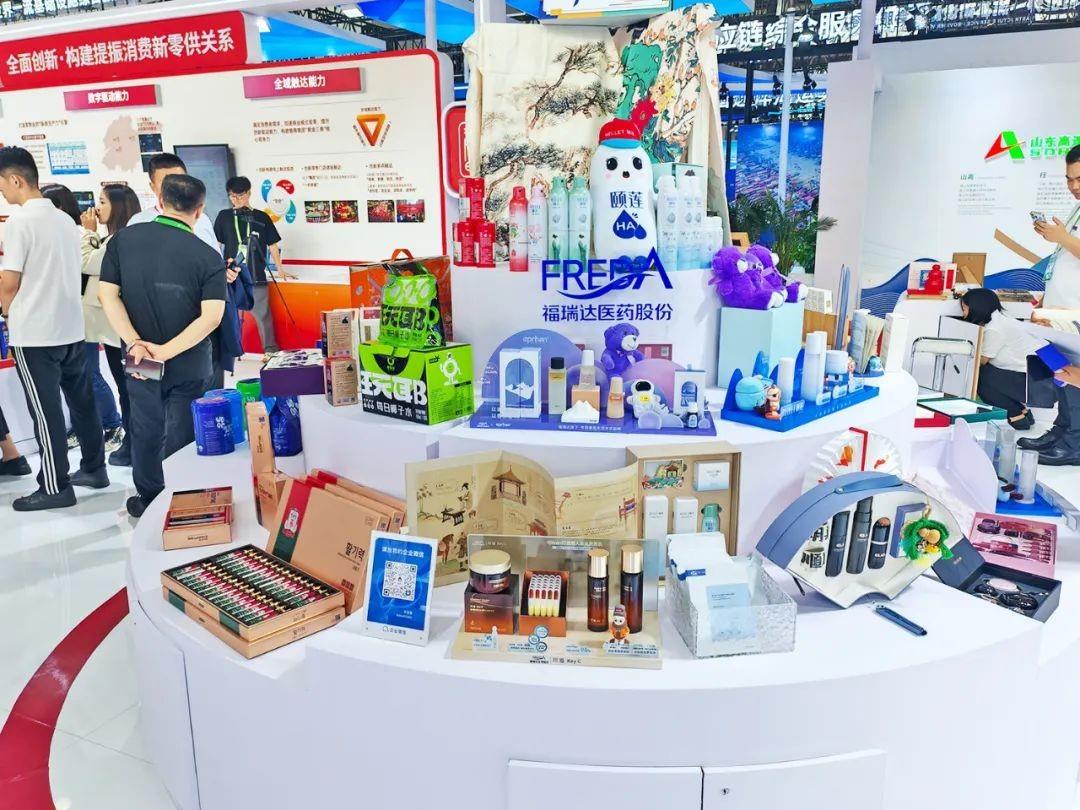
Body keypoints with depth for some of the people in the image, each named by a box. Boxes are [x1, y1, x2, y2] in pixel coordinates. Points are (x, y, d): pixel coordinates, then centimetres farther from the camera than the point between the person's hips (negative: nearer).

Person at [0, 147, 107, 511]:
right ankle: (94, 468, 24)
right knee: (82, 403, 14)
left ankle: (55, 487, 7)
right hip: (71, 327, 7)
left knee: (46, 412, 0)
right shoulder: (65, 219, 8)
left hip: (34, 333, -7)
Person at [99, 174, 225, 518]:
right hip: (189, 365, -3)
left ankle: (148, 499, 35)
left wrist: (135, 343, -12)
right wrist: (166, 351, -18)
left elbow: (107, 294, -8)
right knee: (181, 435, 10)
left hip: (139, 357, 3)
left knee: (146, 429, 20)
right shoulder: (209, 257, -13)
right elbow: (211, 317, -20)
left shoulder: (123, 238, -4)